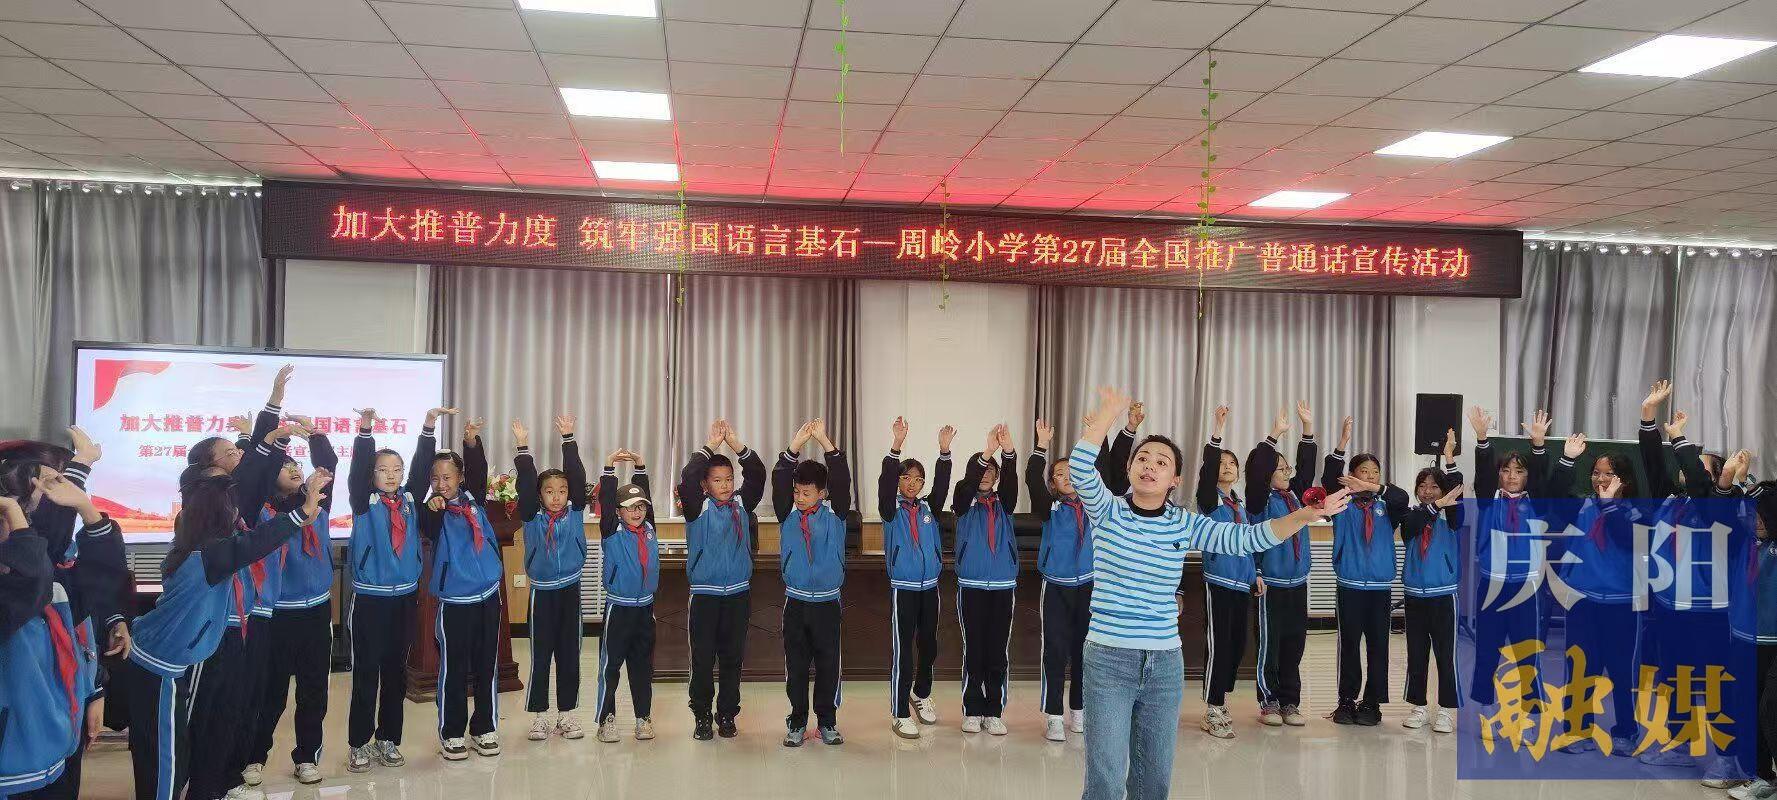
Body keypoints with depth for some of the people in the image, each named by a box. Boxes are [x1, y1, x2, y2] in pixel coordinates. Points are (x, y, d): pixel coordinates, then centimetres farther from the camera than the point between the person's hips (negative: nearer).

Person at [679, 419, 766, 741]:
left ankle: (727, 716, 18)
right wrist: (711, 445, -17)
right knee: (703, 659, 1)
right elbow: (687, 479, -19)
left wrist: (736, 444, -12)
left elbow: (757, 475, -3)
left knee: (732, 658, 8)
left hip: (738, 594, 3)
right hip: (705, 594, -3)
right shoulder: (698, 508, -1)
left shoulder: (742, 504, 8)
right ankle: (702, 717, 12)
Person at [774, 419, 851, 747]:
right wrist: (796, 444, -22)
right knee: (795, 665, 6)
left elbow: (842, 480, -13)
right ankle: (797, 723, 16)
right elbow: (779, 481, -11)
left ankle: (827, 722, 17)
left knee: (828, 664, 5)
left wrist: (824, 441, -21)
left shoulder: (834, 514, -1)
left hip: (827, 602, -1)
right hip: (795, 601, 1)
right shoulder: (788, 514, 2)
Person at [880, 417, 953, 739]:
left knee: (929, 645, 15)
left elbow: (942, 483, -9)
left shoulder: (928, 507, 7)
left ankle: (921, 694, 38)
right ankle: (900, 714, 3)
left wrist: (944, 451, -25)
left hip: (930, 587, 4)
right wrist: (897, 445, -34)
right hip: (902, 588, -4)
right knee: (902, 649, -4)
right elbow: (885, 482, -21)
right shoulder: (891, 509, -3)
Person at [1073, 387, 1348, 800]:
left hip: (1165, 664, 4)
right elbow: (1080, 471, -21)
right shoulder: (1107, 511, -3)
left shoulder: (1184, 524, 4)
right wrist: (1108, 413, -27)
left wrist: (1305, 515, -12)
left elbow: (1248, 538, -1)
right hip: (1109, 661, -4)